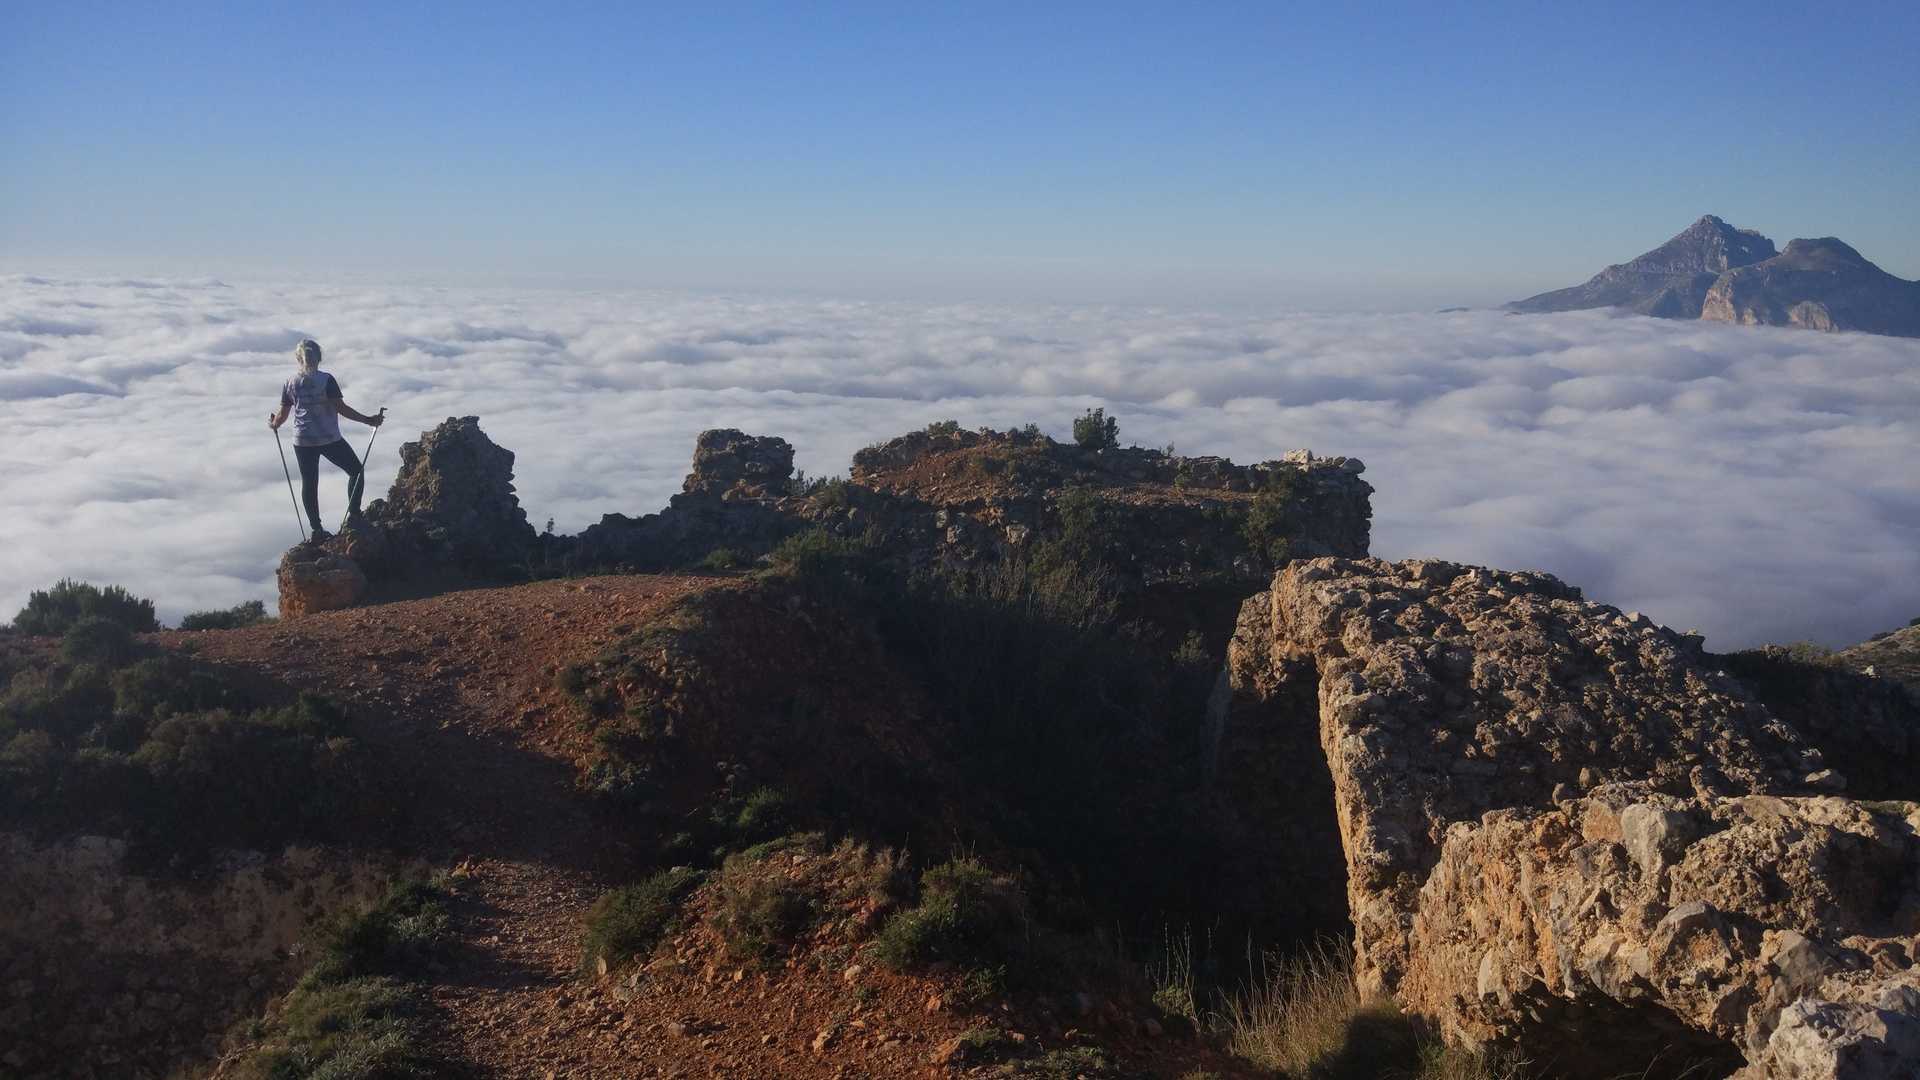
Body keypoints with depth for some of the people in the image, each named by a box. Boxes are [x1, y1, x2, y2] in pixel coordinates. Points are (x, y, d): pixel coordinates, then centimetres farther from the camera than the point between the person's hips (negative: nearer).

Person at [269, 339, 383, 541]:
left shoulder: (290, 384, 2)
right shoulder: (326, 380, -10)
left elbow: (282, 415, 7)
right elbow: (341, 408, -14)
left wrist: (273, 424, 29)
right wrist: (368, 420, -7)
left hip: (303, 441, 4)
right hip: (329, 439, -3)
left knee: (309, 484, 10)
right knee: (355, 470, 15)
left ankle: (317, 529, 12)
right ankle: (354, 514, 6)